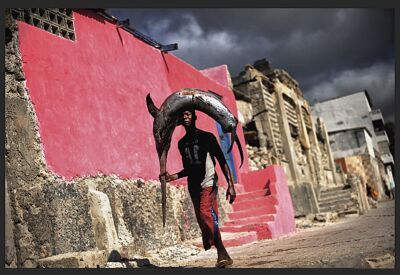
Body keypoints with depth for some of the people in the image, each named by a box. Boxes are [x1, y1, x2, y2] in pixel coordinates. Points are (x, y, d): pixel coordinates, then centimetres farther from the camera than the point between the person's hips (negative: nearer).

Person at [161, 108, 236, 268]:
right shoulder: (181, 143, 15)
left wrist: (231, 185, -13)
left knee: (205, 213, -26)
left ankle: (222, 252, -22)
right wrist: (173, 177, 7)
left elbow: (222, 162, -4)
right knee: (202, 221, 0)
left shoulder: (207, 137, 0)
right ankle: (223, 256, 7)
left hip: (208, 183, -6)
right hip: (193, 187, 6)